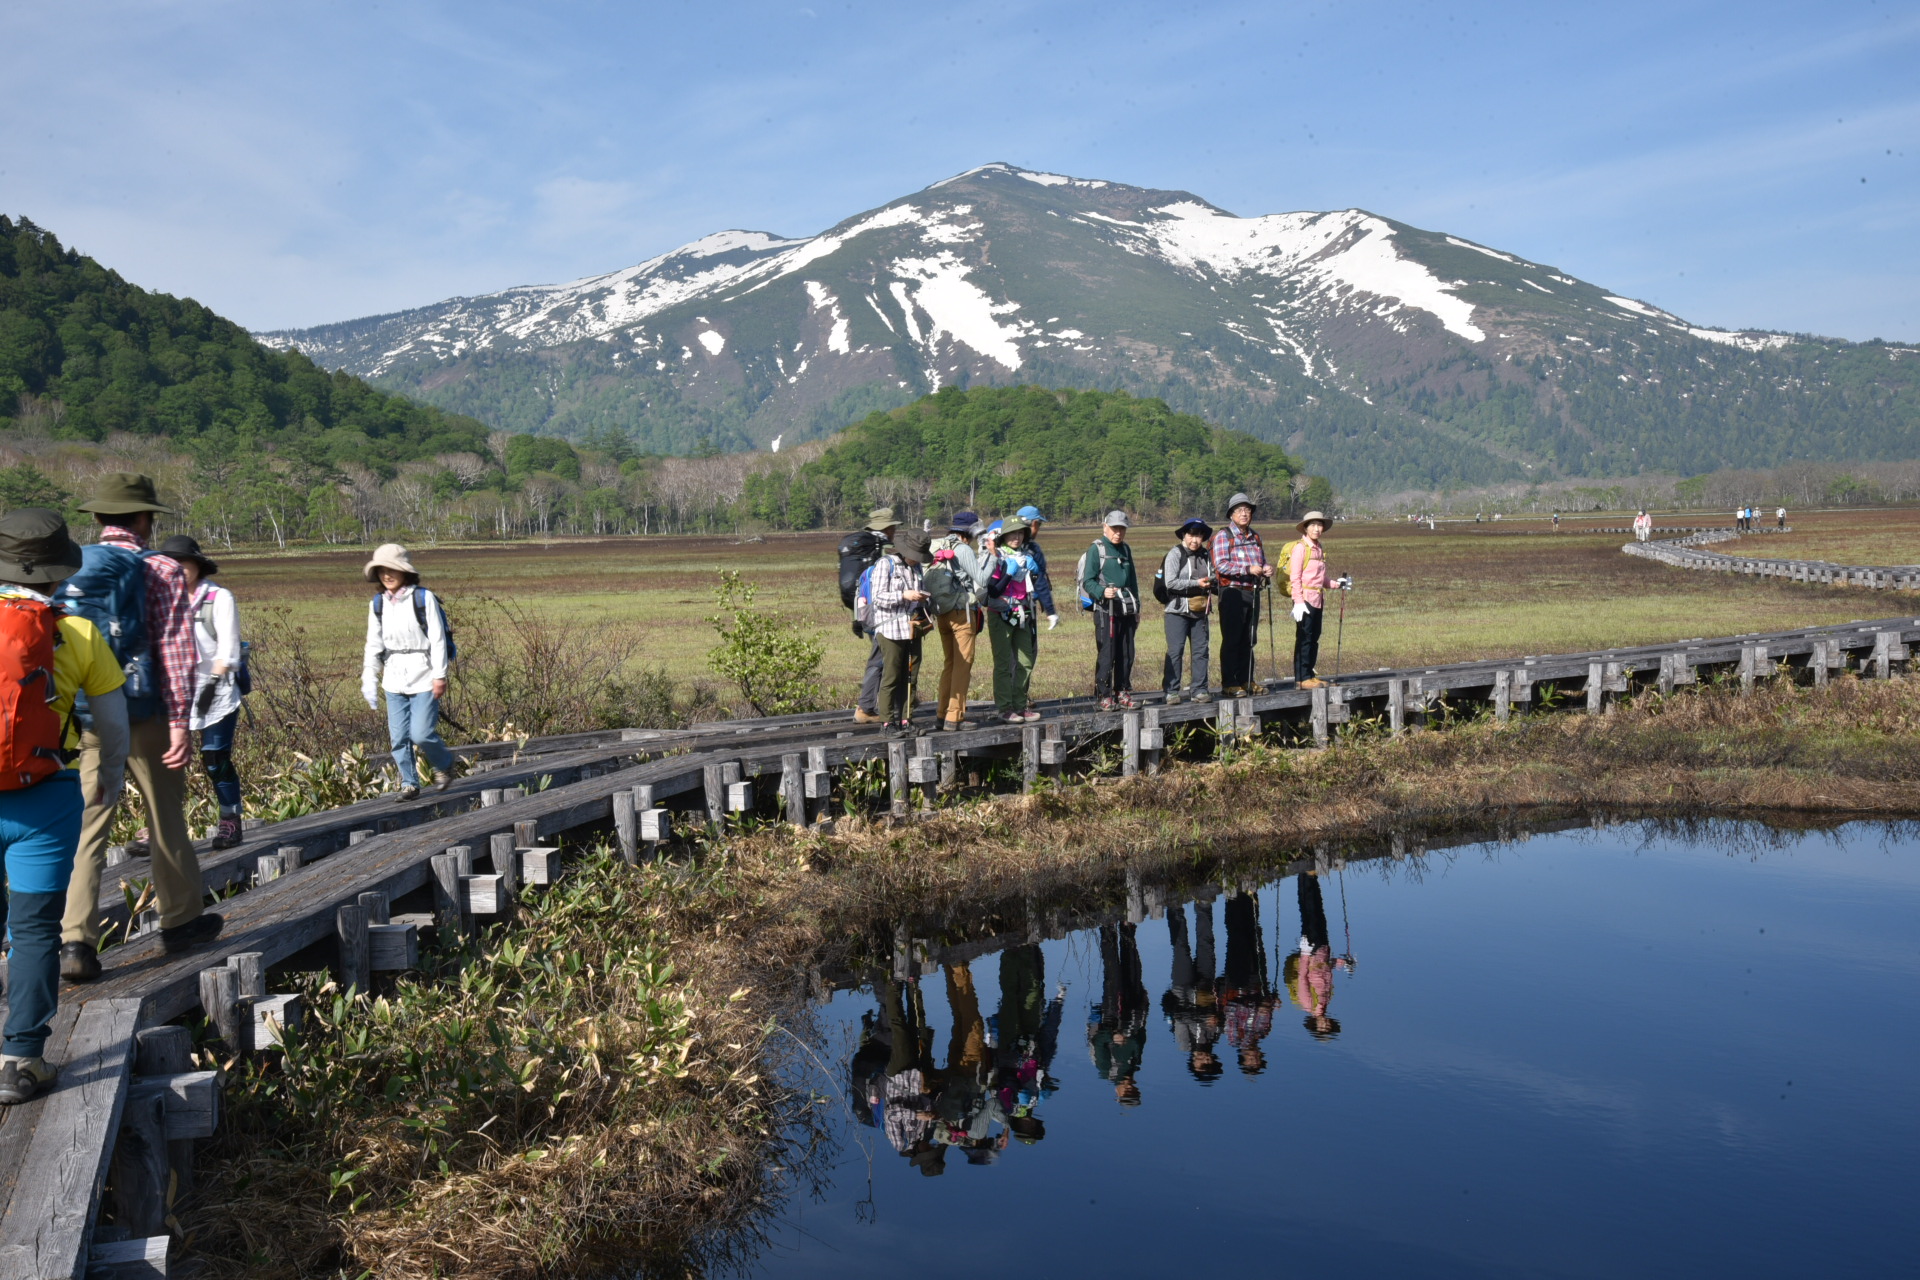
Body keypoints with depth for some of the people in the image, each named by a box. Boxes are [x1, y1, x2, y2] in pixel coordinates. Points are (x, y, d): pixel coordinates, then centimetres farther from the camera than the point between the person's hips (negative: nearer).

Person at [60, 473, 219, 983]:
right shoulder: (160, 571, -7)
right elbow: (175, 650, -12)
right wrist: (180, 722, -11)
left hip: (82, 719, 3)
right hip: (144, 717, -3)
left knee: (86, 827, 5)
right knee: (166, 822, 13)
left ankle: (76, 941, -3)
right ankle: (180, 920, 27)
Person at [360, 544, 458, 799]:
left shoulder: (423, 598, -7)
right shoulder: (377, 604, 7)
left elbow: (437, 639, -7)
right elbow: (374, 645, 11)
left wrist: (439, 675, -10)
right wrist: (369, 681, 6)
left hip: (423, 679, -5)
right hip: (394, 680, 5)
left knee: (421, 733, -9)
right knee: (398, 737, 4)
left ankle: (445, 766, 17)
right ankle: (409, 783, 17)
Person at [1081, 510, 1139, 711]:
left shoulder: (1125, 549, 18)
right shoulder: (1096, 549, -4)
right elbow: (1087, 581, -10)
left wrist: (1136, 608, 25)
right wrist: (1102, 592, -28)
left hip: (1127, 610, 7)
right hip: (1106, 610, -6)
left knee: (1127, 655, 8)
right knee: (1106, 655, -6)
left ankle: (1123, 693, 18)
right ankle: (1104, 696, 0)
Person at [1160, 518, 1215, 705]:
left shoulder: (1205, 555, 13)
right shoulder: (1175, 554, -6)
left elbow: (1213, 577, 24)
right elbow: (1170, 582, -16)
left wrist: (1211, 582, 1)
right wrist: (1197, 583, -18)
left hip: (1200, 611, 6)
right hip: (1178, 611, -6)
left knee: (1201, 650, 6)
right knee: (1175, 650, -5)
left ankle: (1199, 690, 13)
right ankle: (1171, 691, 0)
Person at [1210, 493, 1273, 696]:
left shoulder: (1255, 537, 17)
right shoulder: (1223, 536, -5)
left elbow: (1262, 562, 27)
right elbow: (1221, 565, -16)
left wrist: (1266, 569, 3)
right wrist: (1248, 569, -24)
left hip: (1253, 593, 7)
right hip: (1233, 593, -7)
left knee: (1249, 640, 11)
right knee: (1231, 640, -4)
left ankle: (1246, 681, 20)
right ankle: (1229, 685, -2)